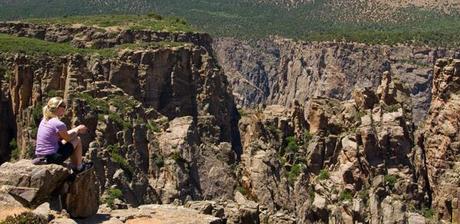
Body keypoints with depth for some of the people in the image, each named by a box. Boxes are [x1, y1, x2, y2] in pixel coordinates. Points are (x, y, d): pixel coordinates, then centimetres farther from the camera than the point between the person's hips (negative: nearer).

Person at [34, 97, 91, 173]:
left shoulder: (44, 120, 8)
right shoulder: (59, 124, -19)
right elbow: (68, 138, -2)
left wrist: (76, 129, 18)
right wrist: (78, 130, 14)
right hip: (53, 157, -9)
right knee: (77, 140, 6)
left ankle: (74, 165, 33)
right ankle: (79, 167, 18)